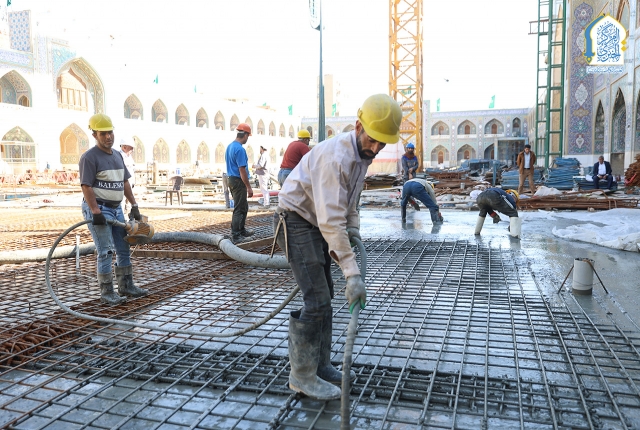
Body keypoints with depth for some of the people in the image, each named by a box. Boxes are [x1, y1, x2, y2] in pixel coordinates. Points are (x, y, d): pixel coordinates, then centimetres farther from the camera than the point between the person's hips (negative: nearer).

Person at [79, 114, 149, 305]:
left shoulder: (117, 155, 13)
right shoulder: (89, 157, -11)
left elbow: (125, 182, 16)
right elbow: (86, 186, -17)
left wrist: (134, 205, 10)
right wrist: (96, 212, -23)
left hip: (116, 208, 8)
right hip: (98, 209, -8)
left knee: (123, 249, 11)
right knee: (105, 251, -5)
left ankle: (126, 286, 22)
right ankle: (106, 292, 4)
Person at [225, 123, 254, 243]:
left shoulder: (229, 147, 11)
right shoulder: (240, 149, -19)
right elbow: (242, 170, -22)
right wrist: (249, 187, -19)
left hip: (231, 179, 10)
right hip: (238, 181, -10)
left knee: (243, 207, 20)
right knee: (239, 209, -2)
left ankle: (242, 231, 29)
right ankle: (235, 236, 2)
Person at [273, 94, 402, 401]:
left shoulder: (362, 153, 3)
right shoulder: (336, 156, -29)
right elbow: (331, 221, -35)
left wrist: (354, 232, 5)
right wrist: (352, 273, -37)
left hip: (316, 224, 10)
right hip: (296, 222, -10)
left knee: (323, 297, 12)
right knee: (316, 300, -12)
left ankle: (321, 366, 24)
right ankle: (301, 375, 2)